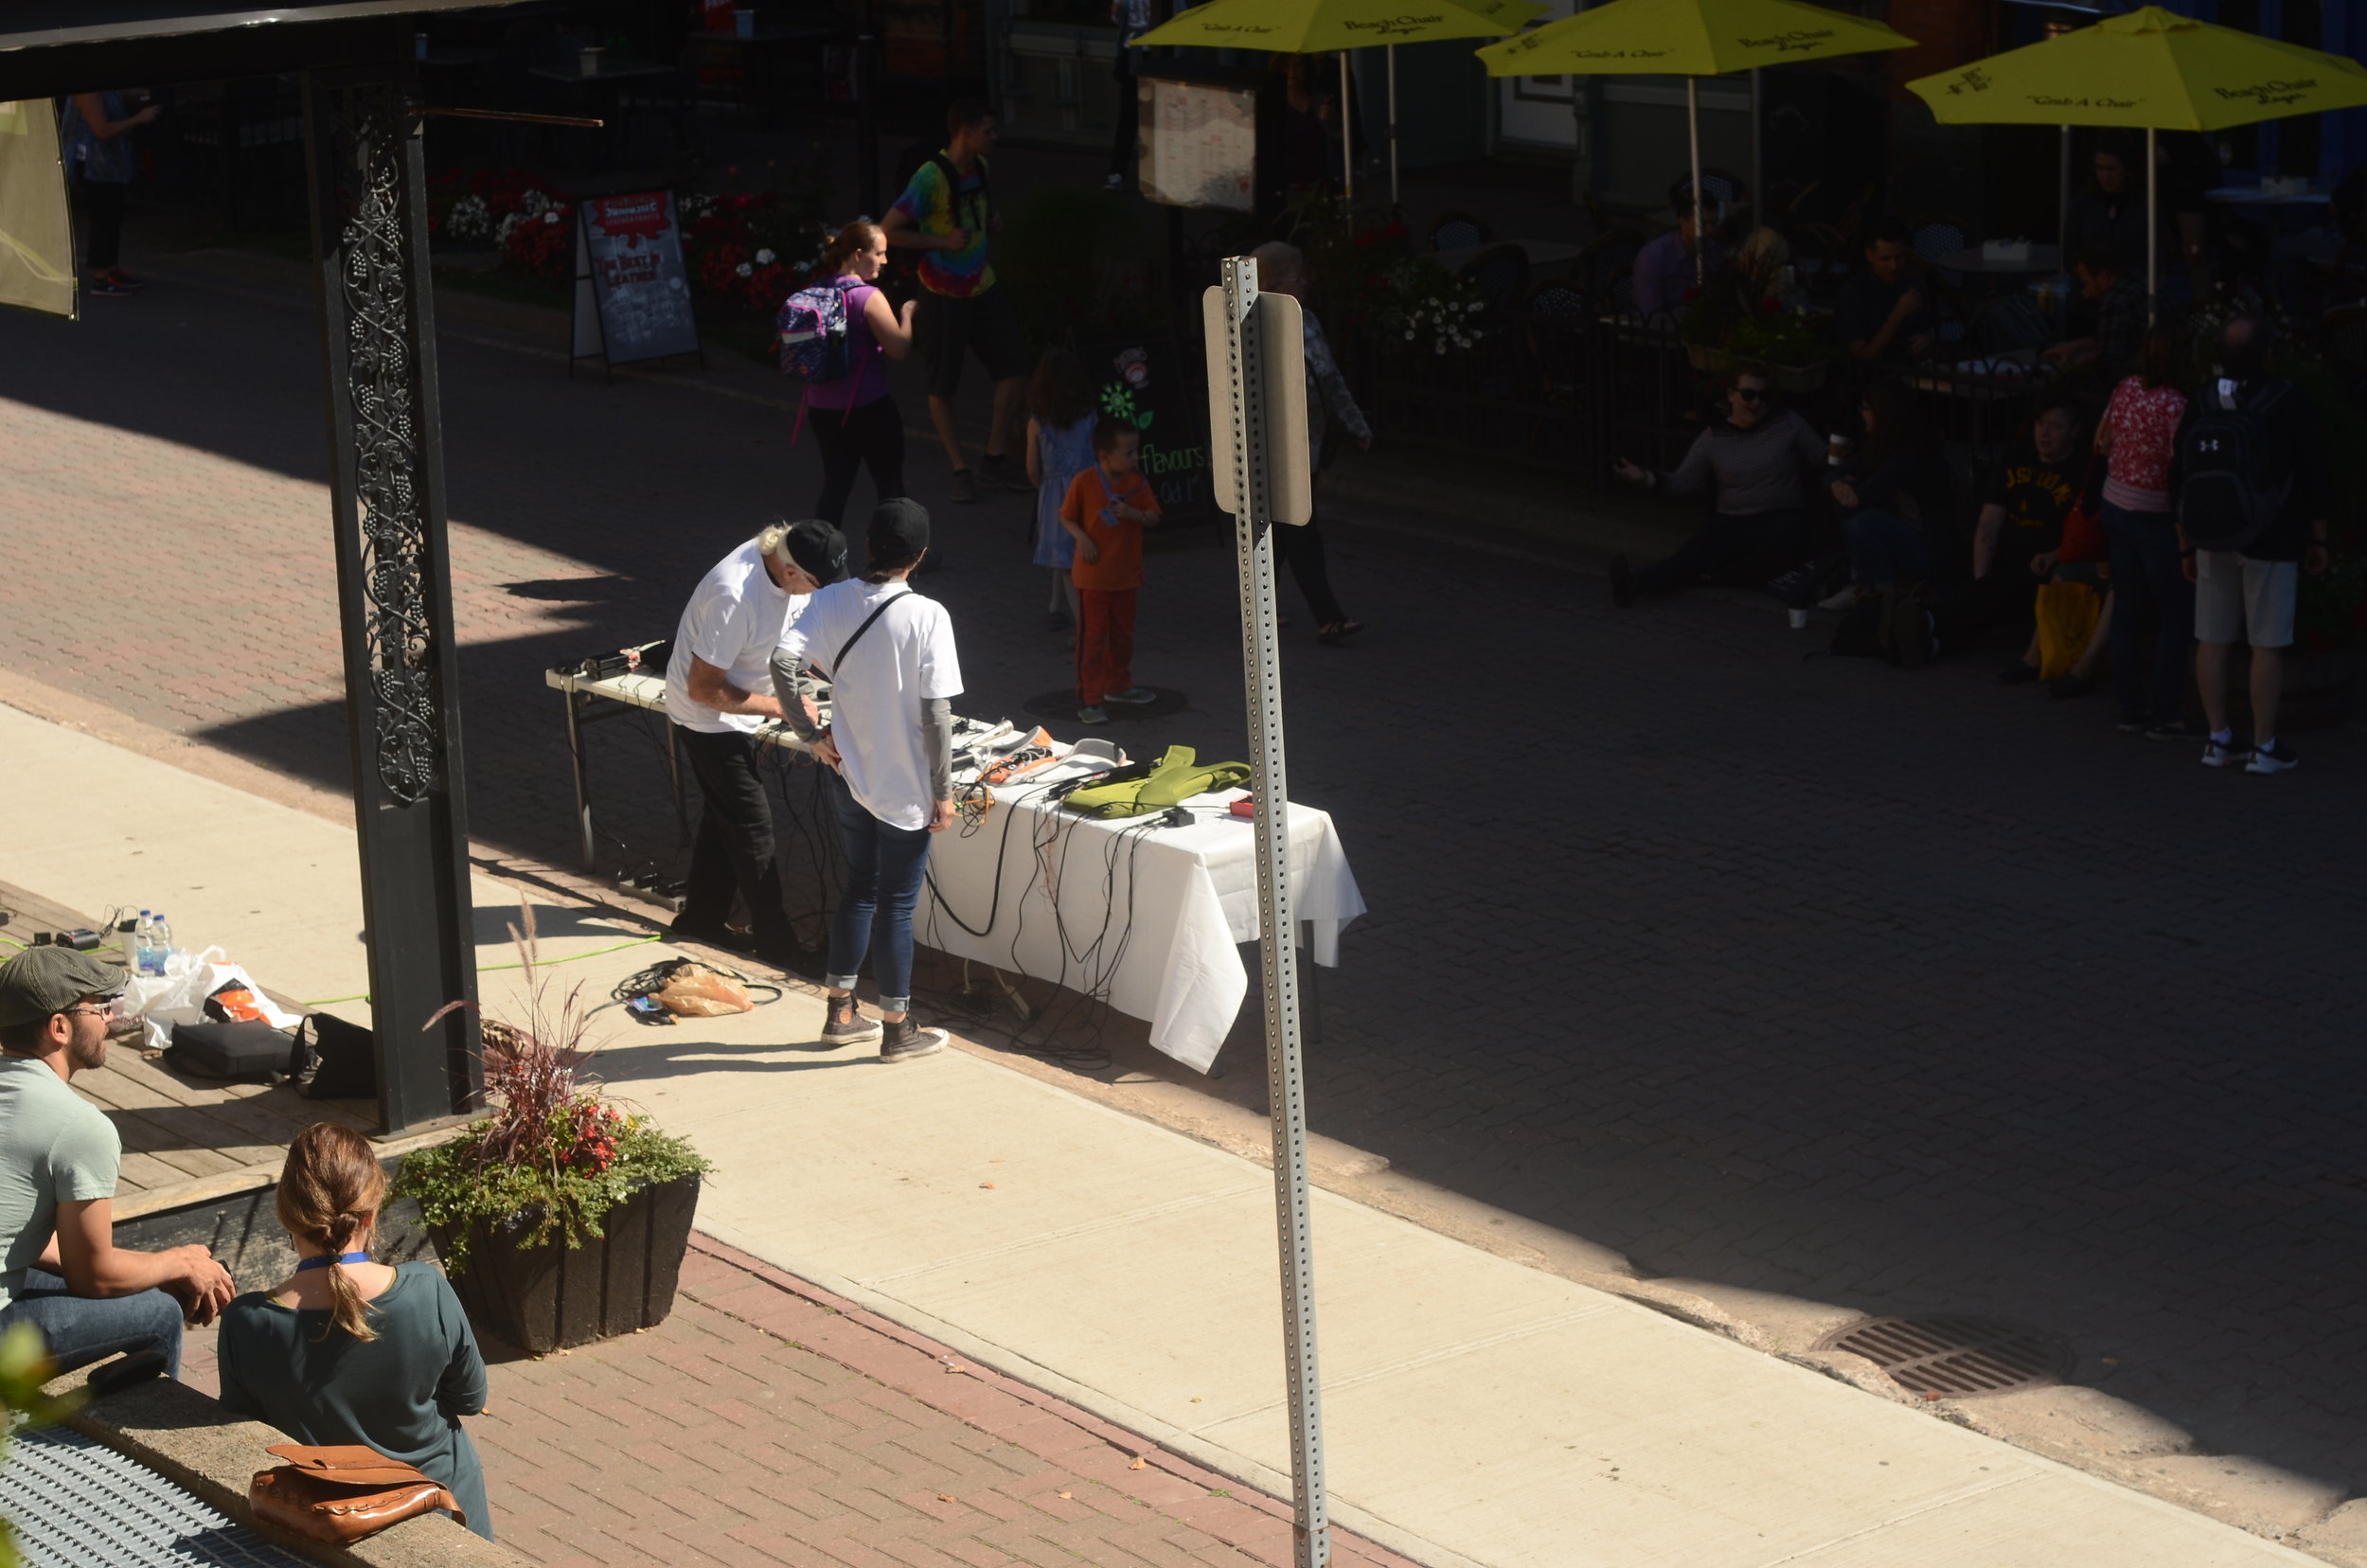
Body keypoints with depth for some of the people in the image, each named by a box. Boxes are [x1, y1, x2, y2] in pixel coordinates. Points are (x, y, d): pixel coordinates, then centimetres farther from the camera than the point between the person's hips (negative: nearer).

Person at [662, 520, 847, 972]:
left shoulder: (788, 567, -13)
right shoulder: (735, 596, -37)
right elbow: (703, 689, -30)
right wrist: (780, 707, -24)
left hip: (731, 716, 8)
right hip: (707, 720, -8)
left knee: (723, 817, 21)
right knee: (752, 826, 0)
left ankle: (702, 917, 37)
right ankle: (774, 939, 12)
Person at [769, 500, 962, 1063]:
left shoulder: (832, 602, -4)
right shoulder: (927, 617, -17)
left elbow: (783, 661, -16)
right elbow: (936, 712, -18)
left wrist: (812, 734, -5)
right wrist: (944, 791, -10)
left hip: (852, 778, 5)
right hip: (907, 786, -5)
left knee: (858, 890, 20)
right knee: (896, 905, 5)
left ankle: (841, 1013, 28)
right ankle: (897, 1030, 16)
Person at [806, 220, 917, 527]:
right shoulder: (869, 297, -16)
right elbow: (899, 348, -17)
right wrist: (906, 314, -1)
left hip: (823, 408, 6)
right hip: (869, 409, -6)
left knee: (835, 485, 13)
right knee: (889, 485, 9)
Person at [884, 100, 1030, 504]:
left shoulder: (979, 168, 3)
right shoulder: (930, 177, -21)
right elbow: (891, 231, -19)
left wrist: (990, 227, 3)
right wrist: (943, 241, -24)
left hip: (982, 286, 7)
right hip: (943, 293, -7)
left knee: (1013, 364, 3)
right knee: (942, 386, 4)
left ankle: (996, 458, 15)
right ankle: (959, 469, 16)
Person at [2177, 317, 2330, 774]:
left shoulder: (2200, 406, 2)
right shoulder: (2286, 402, -10)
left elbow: (2181, 483, 7)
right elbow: (2311, 475, -7)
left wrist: (2187, 546, 16)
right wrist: (2318, 539, 3)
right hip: (2271, 541, -4)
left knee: (2213, 641, 9)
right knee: (2267, 645, 0)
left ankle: (2219, 740, 13)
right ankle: (2263, 748, 2)